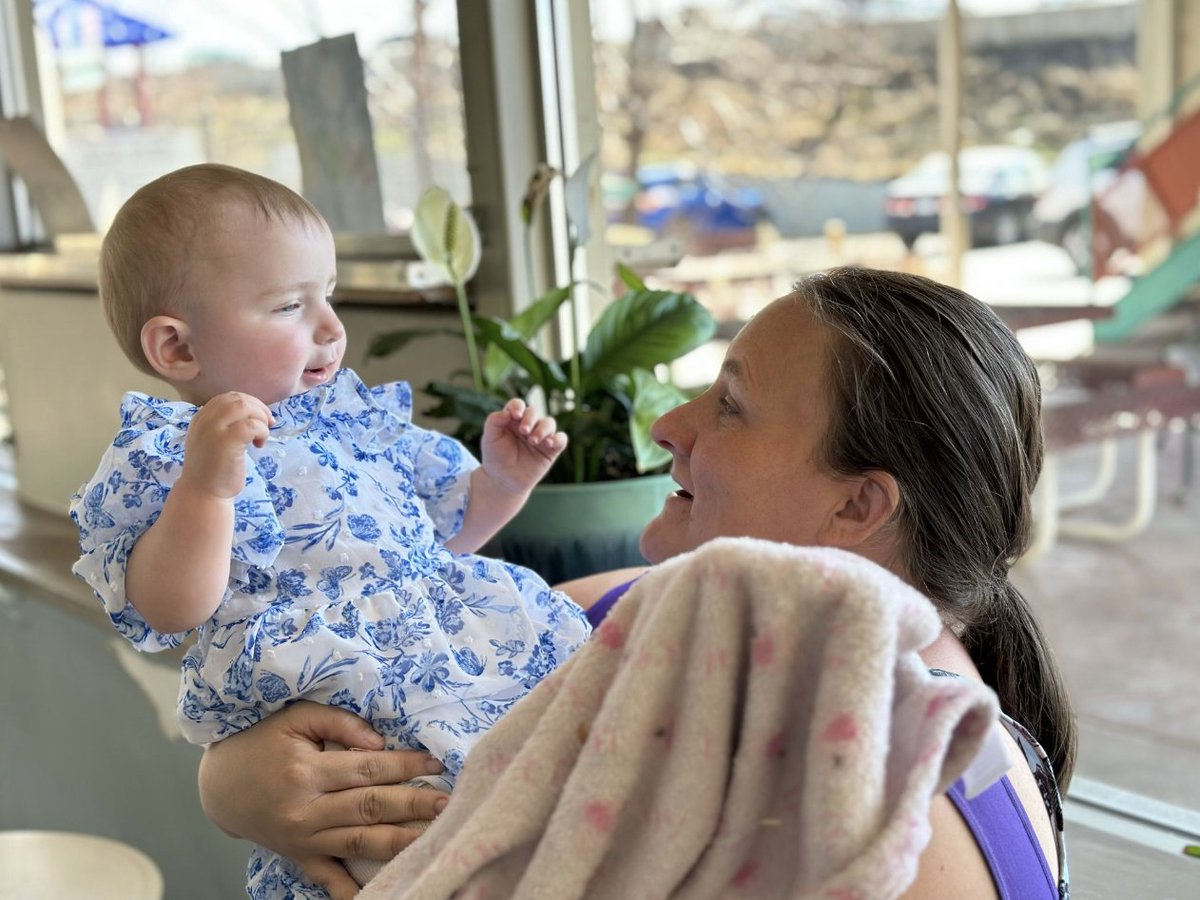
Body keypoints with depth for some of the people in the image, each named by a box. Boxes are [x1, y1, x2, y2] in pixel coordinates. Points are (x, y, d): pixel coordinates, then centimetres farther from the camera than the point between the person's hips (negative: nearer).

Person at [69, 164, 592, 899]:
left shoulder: (363, 420, 22)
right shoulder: (160, 457, 1)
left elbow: (449, 530, 31)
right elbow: (171, 610, -14)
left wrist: (505, 479, 12)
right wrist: (205, 483, -29)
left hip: (471, 638, 8)